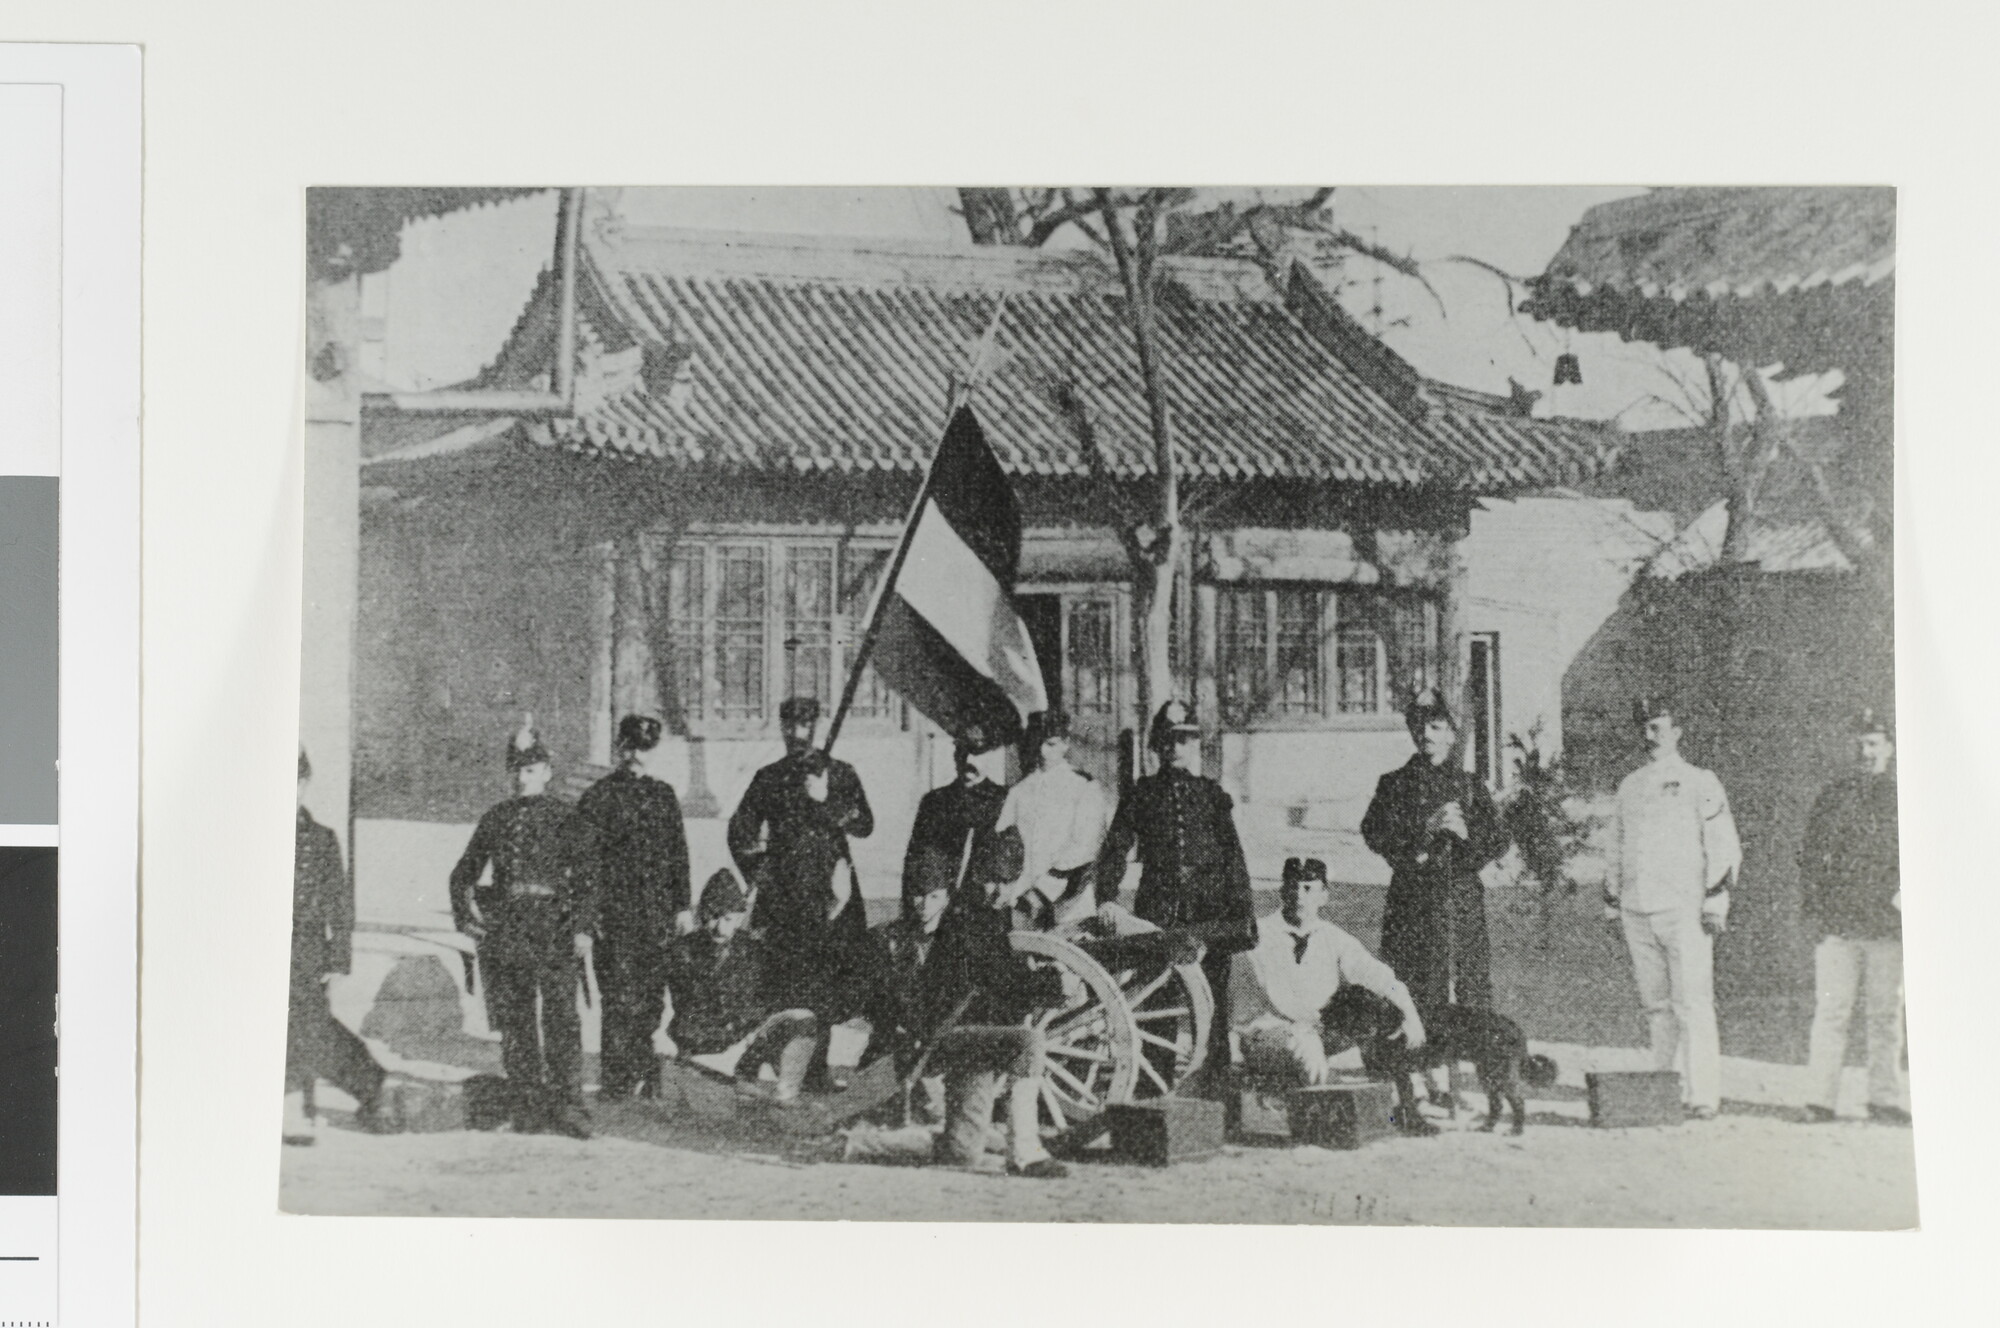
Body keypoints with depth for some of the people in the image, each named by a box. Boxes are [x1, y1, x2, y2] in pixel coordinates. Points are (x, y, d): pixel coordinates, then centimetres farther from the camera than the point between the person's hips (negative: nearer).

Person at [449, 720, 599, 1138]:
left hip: (554, 928, -3)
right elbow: (463, 874, 25)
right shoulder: (494, 821, 16)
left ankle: (567, 1103, -11)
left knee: (561, 1015, -12)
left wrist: (583, 929, -14)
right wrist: (465, 918, 10)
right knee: (514, 1020, 4)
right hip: (504, 928, 4)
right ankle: (529, 1105, 10)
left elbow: (586, 878, -2)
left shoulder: (568, 821, 6)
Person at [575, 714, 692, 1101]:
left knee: (652, 996, 5)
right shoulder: (598, 797, 1)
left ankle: (641, 1072, 13)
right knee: (621, 997, -3)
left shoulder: (663, 794, 9)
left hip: (656, 910, 3)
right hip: (614, 911, -2)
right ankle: (616, 1079, -1)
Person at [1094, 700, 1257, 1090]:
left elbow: (1232, 853, 11)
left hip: (1210, 910, 1)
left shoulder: (1211, 793, 11)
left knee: (1212, 995, -1)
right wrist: (1107, 897, -11)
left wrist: (1243, 908, 4)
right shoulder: (1142, 794, 8)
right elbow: (1115, 847, 3)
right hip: (1158, 907, 0)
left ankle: (1214, 1070, 6)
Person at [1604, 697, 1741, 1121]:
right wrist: (1611, 901, 18)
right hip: (1636, 911, 5)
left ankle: (1703, 1095, -10)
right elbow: (1615, 850, 24)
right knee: (1656, 1005, 5)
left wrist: (1716, 899, -10)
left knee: (1692, 1003, -10)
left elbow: (1725, 846, -1)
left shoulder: (1701, 783, 4)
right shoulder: (1629, 786, 20)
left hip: (1683, 910, -5)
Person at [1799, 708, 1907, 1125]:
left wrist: (1905, 891, -7)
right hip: (1837, 922, 0)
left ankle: (1884, 1099, 11)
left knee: (1886, 1013, 4)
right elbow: (1811, 854, 11)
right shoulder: (1834, 797, 10)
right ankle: (1820, 1098, -2)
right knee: (1831, 1010, -4)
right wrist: (1813, 909, 3)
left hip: (1889, 924, 0)